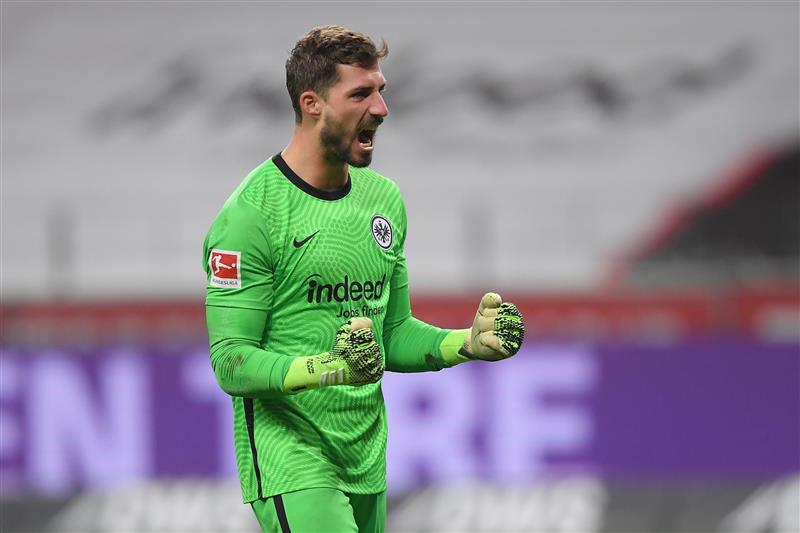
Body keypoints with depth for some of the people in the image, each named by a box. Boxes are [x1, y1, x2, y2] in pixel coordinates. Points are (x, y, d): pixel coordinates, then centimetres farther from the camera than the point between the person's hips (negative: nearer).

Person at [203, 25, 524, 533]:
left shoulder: (384, 198, 13)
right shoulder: (251, 213, -12)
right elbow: (231, 361, -15)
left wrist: (468, 342, 3)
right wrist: (327, 368, -29)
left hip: (367, 456, 7)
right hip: (289, 449, -7)